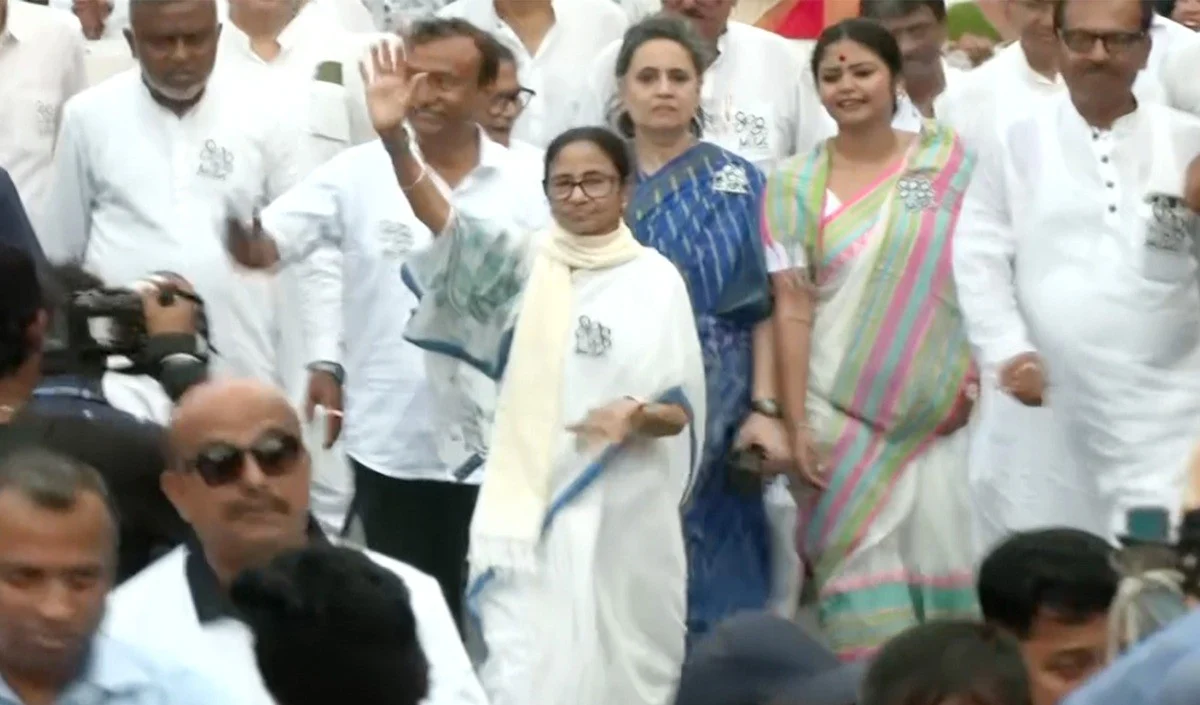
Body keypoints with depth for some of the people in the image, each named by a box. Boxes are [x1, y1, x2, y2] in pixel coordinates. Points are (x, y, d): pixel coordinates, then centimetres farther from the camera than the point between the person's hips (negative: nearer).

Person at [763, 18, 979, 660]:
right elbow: (794, 308, 1)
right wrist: (796, 424, -4)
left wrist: (985, 372, -9)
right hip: (841, 415, 0)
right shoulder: (794, 184, 5)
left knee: (945, 558, -3)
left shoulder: (949, 161, 4)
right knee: (863, 581, -2)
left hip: (944, 412, 0)